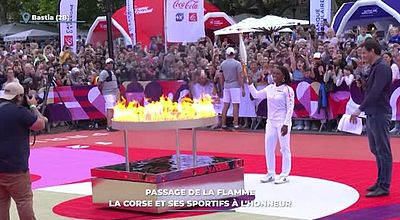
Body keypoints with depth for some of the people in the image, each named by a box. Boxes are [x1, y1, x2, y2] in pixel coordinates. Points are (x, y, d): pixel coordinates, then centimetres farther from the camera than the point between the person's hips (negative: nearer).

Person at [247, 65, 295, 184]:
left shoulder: (287, 90, -10)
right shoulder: (270, 88, 8)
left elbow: (290, 108, -12)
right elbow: (256, 95, 17)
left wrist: (286, 124, -17)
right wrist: (250, 83, 3)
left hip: (282, 123, -7)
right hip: (271, 122, 7)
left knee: (284, 149, 0)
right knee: (269, 148, 10)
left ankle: (285, 175, 7)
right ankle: (271, 174, 21)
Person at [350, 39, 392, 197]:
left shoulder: (382, 68, -15)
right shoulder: (375, 68, 16)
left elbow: (375, 92, -23)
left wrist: (360, 109, -24)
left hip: (380, 114, -10)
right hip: (372, 114, 10)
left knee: (383, 151, -5)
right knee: (376, 150, 15)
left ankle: (384, 187, -2)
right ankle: (381, 182, 25)